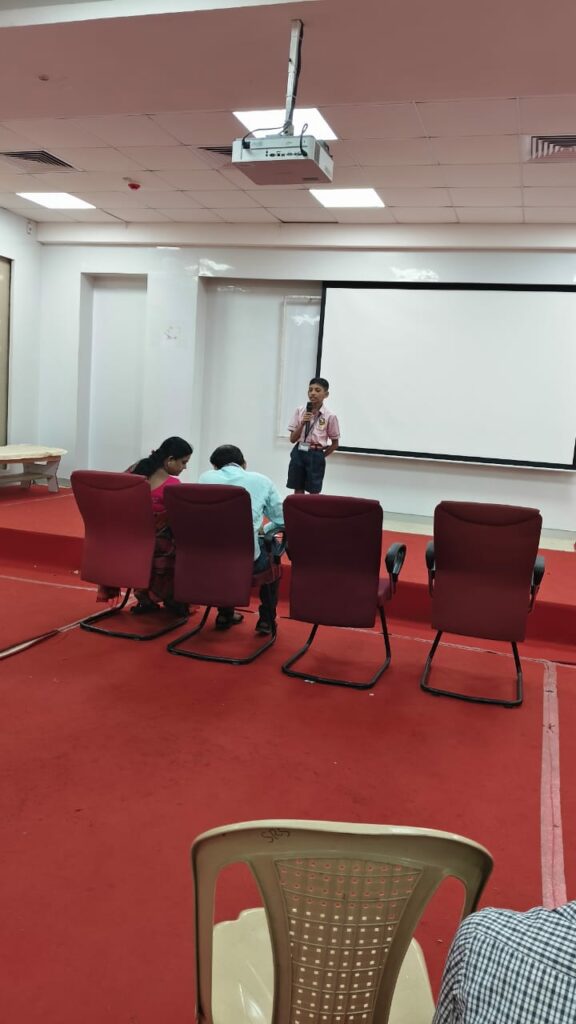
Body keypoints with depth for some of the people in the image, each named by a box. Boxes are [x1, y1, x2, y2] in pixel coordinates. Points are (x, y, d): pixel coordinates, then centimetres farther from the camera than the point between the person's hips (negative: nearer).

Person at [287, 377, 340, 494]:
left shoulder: (330, 416, -5)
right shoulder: (300, 411, 1)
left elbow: (335, 444, 4)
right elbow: (293, 439, -1)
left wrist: (321, 456, 2)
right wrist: (302, 423, -14)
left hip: (315, 455, -2)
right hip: (298, 453, 2)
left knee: (314, 493, 2)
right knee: (298, 492, 7)